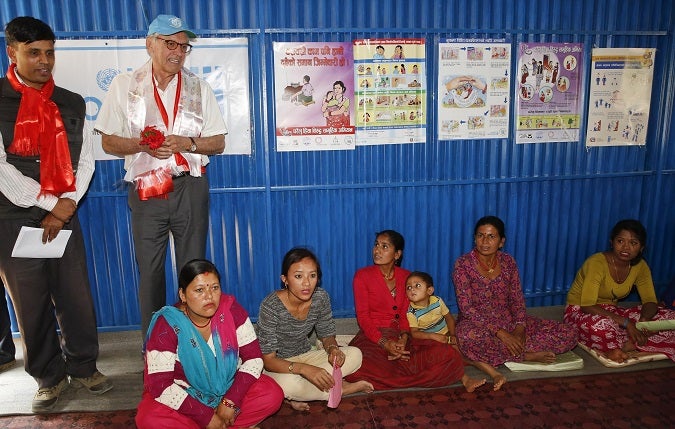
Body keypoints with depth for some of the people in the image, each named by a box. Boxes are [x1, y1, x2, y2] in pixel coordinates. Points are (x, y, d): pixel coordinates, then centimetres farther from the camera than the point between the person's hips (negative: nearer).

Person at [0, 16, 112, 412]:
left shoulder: (72, 104, 9)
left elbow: (85, 160, 6)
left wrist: (66, 205, -7)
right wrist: (48, 203, -12)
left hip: (64, 217, 2)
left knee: (77, 297, 6)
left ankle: (84, 368, 25)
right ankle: (50, 377, 23)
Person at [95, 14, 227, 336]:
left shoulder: (198, 88, 8)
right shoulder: (124, 85, 6)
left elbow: (218, 143, 6)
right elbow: (109, 142, 4)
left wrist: (188, 143, -13)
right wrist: (142, 144, -15)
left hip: (190, 188, 0)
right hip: (145, 190, 0)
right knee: (149, 271, 7)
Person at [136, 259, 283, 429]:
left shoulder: (232, 311, -15)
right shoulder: (167, 325, -21)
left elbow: (253, 358, -12)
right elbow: (159, 384, -23)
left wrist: (231, 402, -21)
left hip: (228, 390, 2)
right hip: (184, 395, -1)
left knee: (273, 394, -18)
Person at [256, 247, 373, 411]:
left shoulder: (321, 298, -12)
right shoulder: (270, 306, -27)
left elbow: (327, 335, 2)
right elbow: (268, 360, -24)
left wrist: (333, 348, -24)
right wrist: (304, 369, -39)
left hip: (305, 356, 5)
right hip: (277, 365, -5)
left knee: (355, 355, -13)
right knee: (287, 383, -39)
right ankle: (339, 388, -11)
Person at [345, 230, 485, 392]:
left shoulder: (405, 276, 9)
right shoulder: (362, 276, -3)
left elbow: (404, 314, 5)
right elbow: (363, 317, -7)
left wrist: (404, 338, -15)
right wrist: (385, 344, -19)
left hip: (400, 336, 2)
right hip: (373, 336, -2)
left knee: (445, 354, -25)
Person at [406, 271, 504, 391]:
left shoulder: (437, 301, -7)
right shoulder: (412, 312, -17)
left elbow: (449, 318, 5)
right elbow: (414, 333, -21)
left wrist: (452, 335, -8)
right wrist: (433, 336, -33)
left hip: (447, 336, 1)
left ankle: (495, 374, -18)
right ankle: (464, 378, -31)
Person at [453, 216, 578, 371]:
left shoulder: (508, 262, 0)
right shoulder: (463, 264, -13)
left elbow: (517, 300, 4)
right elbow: (466, 308, -18)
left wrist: (519, 328, -15)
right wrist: (500, 333, -26)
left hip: (508, 320, 4)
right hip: (477, 323, -4)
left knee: (569, 333, -8)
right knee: (467, 337, -43)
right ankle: (527, 355, -21)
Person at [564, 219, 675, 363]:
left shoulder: (640, 266, -4)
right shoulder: (597, 262, -23)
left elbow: (650, 301, -2)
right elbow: (587, 306, -27)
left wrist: (645, 319, -26)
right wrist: (626, 323, -34)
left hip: (611, 311, 7)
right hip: (580, 312, -7)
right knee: (602, 326, -42)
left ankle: (624, 346, -21)